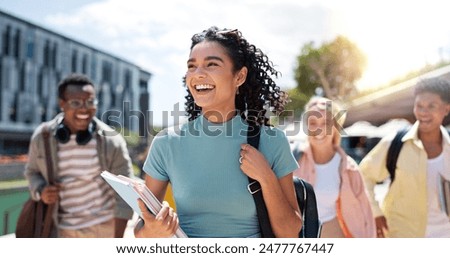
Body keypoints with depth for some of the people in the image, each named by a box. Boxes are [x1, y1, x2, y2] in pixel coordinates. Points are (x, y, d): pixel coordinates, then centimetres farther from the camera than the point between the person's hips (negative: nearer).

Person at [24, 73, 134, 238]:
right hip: (61, 229, 2)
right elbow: (32, 170, 13)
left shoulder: (112, 141, -13)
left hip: (103, 228, -2)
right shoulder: (42, 136, -5)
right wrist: (40, 191, -10)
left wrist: (117, 239, -12)